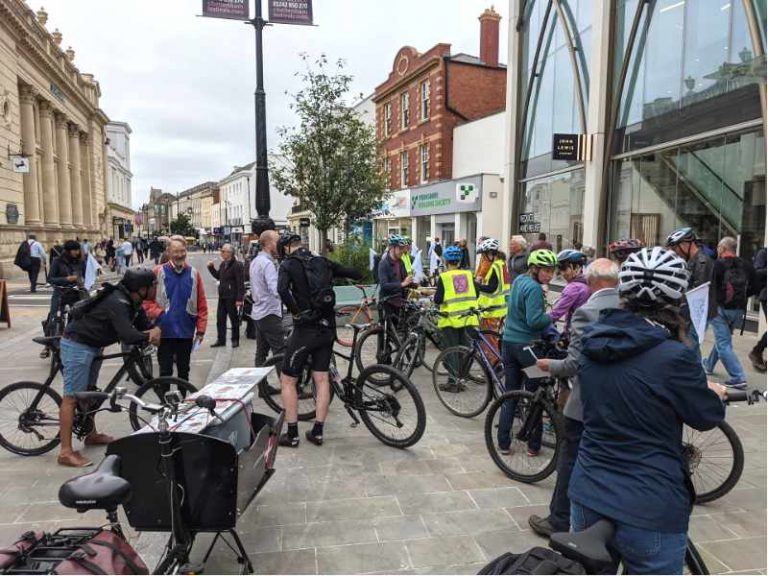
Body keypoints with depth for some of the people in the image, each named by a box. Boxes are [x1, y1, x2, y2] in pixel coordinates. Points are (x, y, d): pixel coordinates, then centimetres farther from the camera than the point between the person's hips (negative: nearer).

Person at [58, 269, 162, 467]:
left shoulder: (132, 301, 1)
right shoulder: (117, 303, -29)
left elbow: (144, 324, 5)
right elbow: (127, 336, -36)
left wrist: (152, 333, -18)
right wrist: (150, 335, -18)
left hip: (93, 346, 10)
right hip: (78, 346, -10)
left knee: (89, 391, 20)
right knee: (72, 397, -7)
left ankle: (91, 434, 35)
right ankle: (66, 452, -4)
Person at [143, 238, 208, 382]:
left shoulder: (194, 274, 1)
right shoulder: (158, 272, -4)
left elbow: (202, 304, 2)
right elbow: (147, 300, -1)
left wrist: (201, 329, 0)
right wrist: (159, 314, -15)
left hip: (186, 332, 2)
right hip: (165, 332, -2)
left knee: (184, 371, 14)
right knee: (165, 371, 5)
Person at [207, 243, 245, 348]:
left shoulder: (237, 265, -15)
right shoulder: (223, 264, 11)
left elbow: (240, 283, -18)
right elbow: (218, 276, 24)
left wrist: (239, 299, -21)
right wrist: (211, 268, 9)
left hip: (232, 297, -8)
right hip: (222, 296, 8)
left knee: (234, 319, 5)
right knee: (220, 319, 11)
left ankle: (235, 340, 17)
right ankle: (221, 340, 21)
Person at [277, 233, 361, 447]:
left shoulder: (288, 265, -6)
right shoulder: (323, 262, 8)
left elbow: (282, 289, -26)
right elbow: (355, 274, 11)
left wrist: (296, 311, -14)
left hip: (306, 328, -5)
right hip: (327, 327, 5)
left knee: (287, 381, 8)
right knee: (322, 380, 13)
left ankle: (292, 435, 11)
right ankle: (317, 432, 19)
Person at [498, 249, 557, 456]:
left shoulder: (518, 280, 9)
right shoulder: (534, 288, -17)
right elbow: (534, 321, -23)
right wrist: (552, 317, -7)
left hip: (509, 342, 8)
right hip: (527, 345, -8)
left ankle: (503, 443, 17)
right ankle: (534, 445, 16)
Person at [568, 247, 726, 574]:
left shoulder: (593, 342, -2)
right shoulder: (674, 356, -21)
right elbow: (707, 417, -4)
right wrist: (715, 393, 19)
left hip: (588, 495, 6)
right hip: (649, 509, -5)